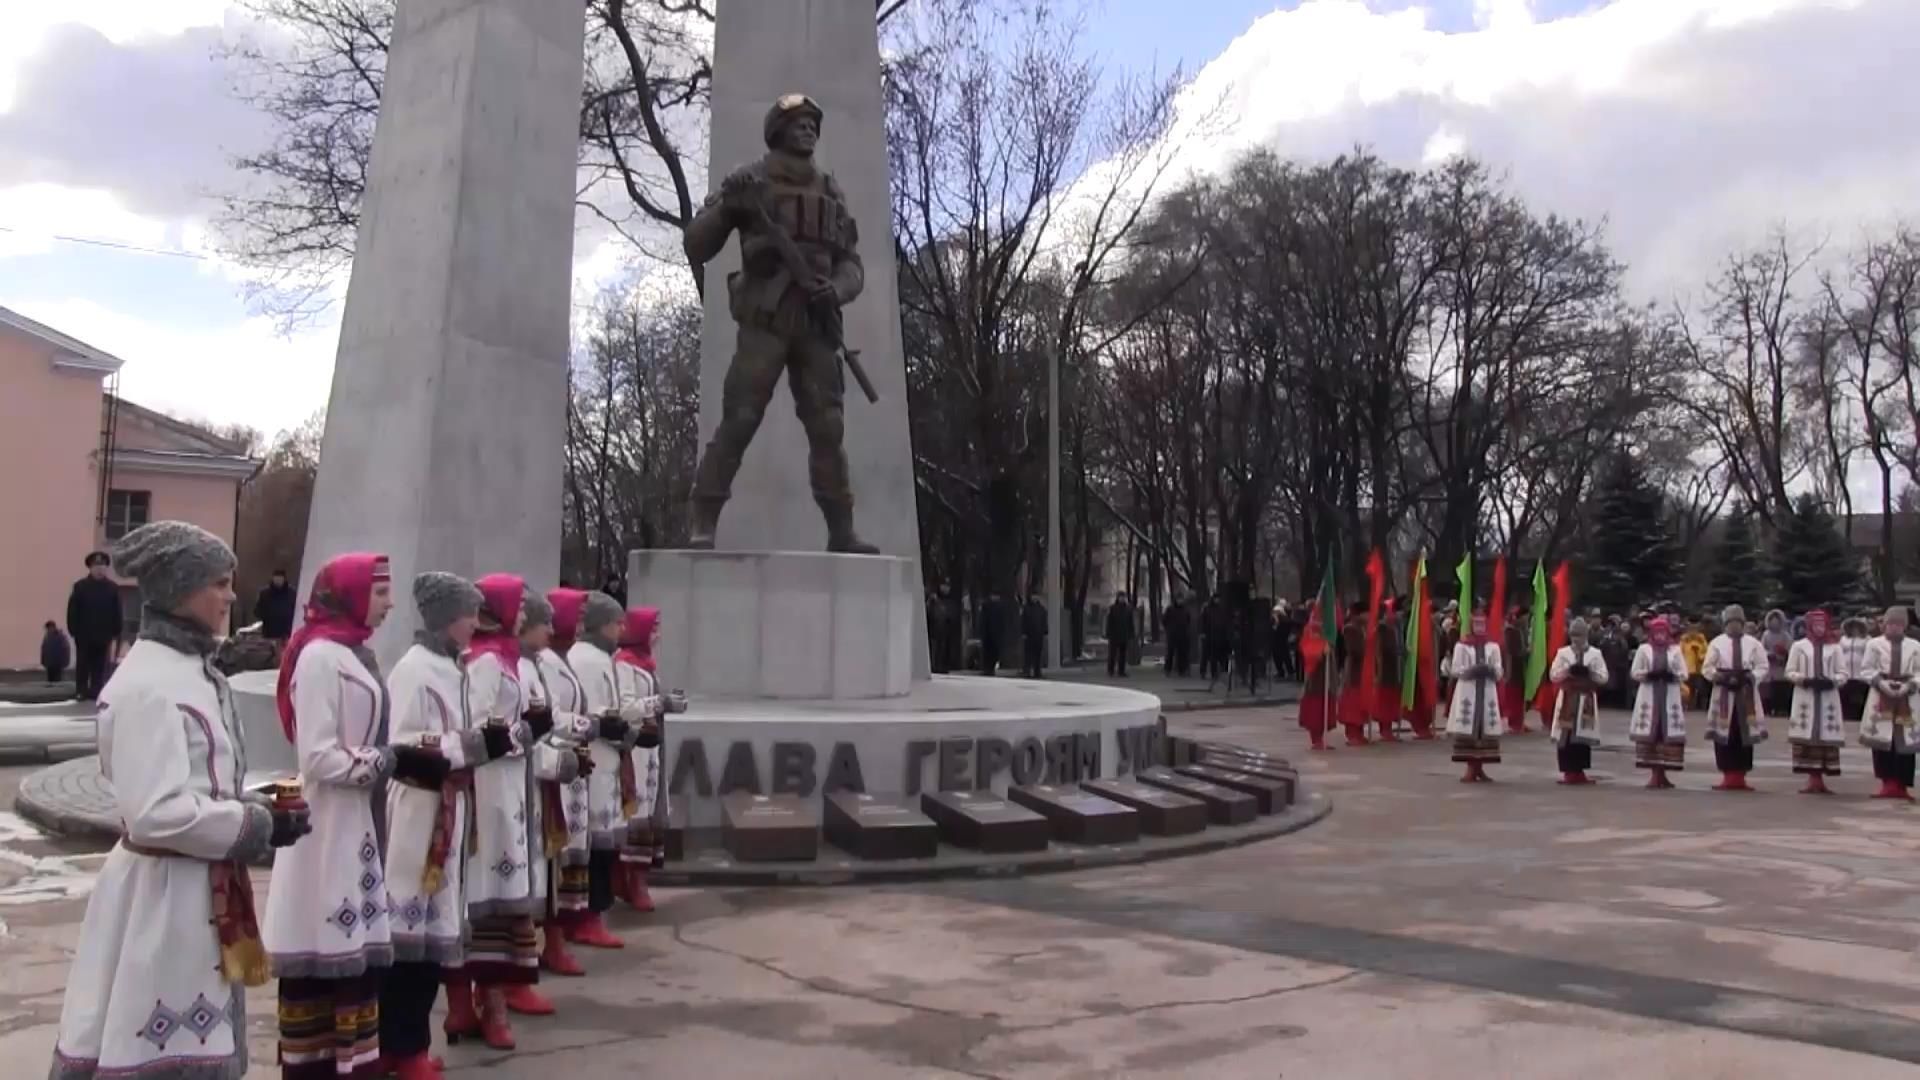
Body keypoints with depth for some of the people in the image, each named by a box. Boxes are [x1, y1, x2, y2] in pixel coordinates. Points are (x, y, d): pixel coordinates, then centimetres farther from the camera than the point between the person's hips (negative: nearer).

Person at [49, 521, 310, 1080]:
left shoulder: (193, 670, 9)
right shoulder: (148, 685, -20)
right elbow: (157, 813, -25)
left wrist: (255, 806, 2)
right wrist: (258, 827, -15)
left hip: (200, 891, 9)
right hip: (161, 895, -9)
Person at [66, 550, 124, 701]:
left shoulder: (112, 588, 3)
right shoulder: (80, 587, -2)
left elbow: (117, 613, 3)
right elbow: (72, 611, -3)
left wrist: (115, 633, -2)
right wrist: (74, 631, -9)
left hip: (104, 635, 1)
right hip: (84, 635, -1)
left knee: (100, 666, 4)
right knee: (83, 665, 5)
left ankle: (96, 692, 9)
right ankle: (81, 691, 10)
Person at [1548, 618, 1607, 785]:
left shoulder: (1595, 653, 4)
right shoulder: (1562, 652, 5)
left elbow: (1604, 677, 0)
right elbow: (1553, 675, 1)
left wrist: (1589, 673, -17)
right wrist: (1567, 672, -15)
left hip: (1586, 699, 0)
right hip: (1567, 697, 0)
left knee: (1583, 735, 0)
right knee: (1564, 736, -5)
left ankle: (1579, 771, 9)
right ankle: (1568, 771, 0)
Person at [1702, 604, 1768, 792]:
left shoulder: (1753, 643, 4)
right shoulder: (1717, 643, 1)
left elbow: (1762, 667, 5)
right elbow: (1707, 668, 1)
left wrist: (1750, 677, -12)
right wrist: (1722, 677, -14)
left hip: (1746, 695, 1)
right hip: (1724, 694, -1)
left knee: (1745, 736, 4)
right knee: (1723, 737, -3)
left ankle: (1740, 777, 11)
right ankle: (1728, 776, 3)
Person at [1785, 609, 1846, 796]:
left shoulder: (1835, 647, 7)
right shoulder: (1799, 646, 5)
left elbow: (1843, 673, 7)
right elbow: (1789, 672, 5)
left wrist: (1831, 681, -12)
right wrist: (1804, 679, -12)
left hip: (1828, 698, 1)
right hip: (1805, 698, -1)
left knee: (1826, 738, -1)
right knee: (1806, 738, -6)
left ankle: (1819, 779, 5)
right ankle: (1813, 779, -3)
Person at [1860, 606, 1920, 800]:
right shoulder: (1874, 644, 5)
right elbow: (1869, 671, 2)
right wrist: (1882, 683, -14)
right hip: (1881, 697, -1)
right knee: (1881, 741, -4)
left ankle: (1901, 785, 8)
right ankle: (1888, 783, 3)